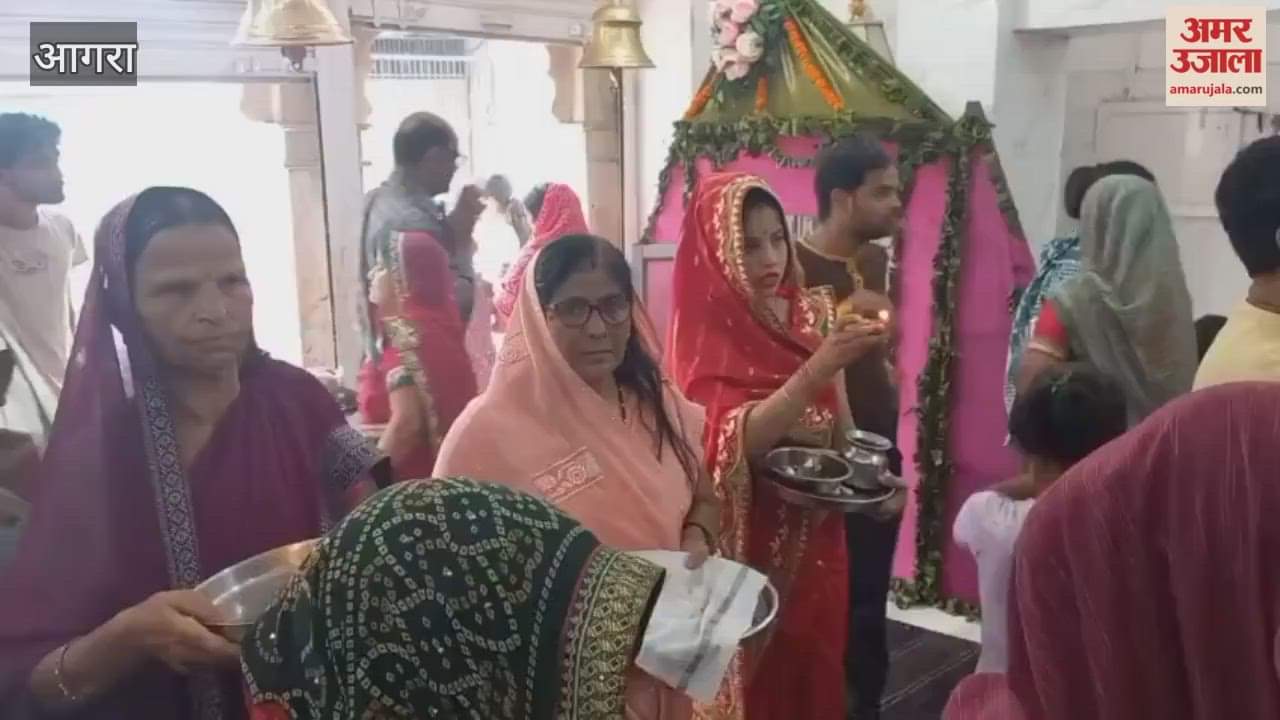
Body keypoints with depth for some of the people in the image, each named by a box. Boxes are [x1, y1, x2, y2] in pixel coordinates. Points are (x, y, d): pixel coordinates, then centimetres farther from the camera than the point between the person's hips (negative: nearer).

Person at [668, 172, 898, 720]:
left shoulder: (812, 315, 1)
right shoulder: (706, 335, -12)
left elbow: (840, 426, 9)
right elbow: (739, 440, -26)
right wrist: (821, 366, -34)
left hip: (814, 537, 5)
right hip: (745, 545, -4)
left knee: (811, 672, 17)